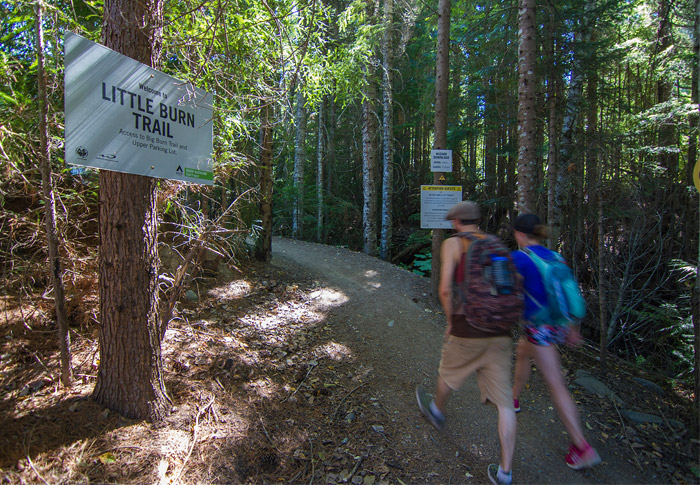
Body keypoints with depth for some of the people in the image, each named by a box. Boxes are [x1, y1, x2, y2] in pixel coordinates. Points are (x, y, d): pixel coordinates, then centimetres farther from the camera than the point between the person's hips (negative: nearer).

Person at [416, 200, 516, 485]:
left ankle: (437, 412, 52)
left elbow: (445, 289, -14)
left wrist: (451, 322, 0)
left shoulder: (452, 244, -6)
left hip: (467, 332, -4)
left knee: (448, 375, 25)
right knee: (504, 402, 9)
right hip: (500, 333, 5)